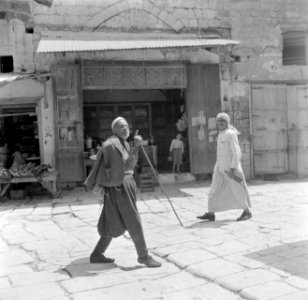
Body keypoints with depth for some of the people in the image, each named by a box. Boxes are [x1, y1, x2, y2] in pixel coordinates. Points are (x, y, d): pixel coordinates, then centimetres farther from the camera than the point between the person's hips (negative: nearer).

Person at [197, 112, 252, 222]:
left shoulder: (230, 134, -14)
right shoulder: (221, 134, 13)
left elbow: (236, 153, -18)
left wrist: (233, 168, -23)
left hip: (231, 167, -8)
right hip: (220, 167, 9)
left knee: (237, 190, 2)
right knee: (214, 190, 4)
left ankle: (247, 212, 15)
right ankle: (211, 214, 8)